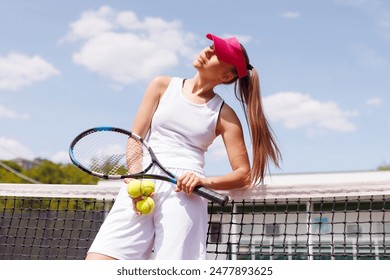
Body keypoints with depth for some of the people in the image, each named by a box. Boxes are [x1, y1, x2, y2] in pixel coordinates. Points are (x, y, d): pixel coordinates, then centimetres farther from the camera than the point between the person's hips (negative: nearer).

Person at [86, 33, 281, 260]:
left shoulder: (224, 115, 9)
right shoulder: (163, 86, 15)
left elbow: (243, 174, 5)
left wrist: (205, 181, -13)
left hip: (184, 190, -2)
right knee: (96, 263, -13)